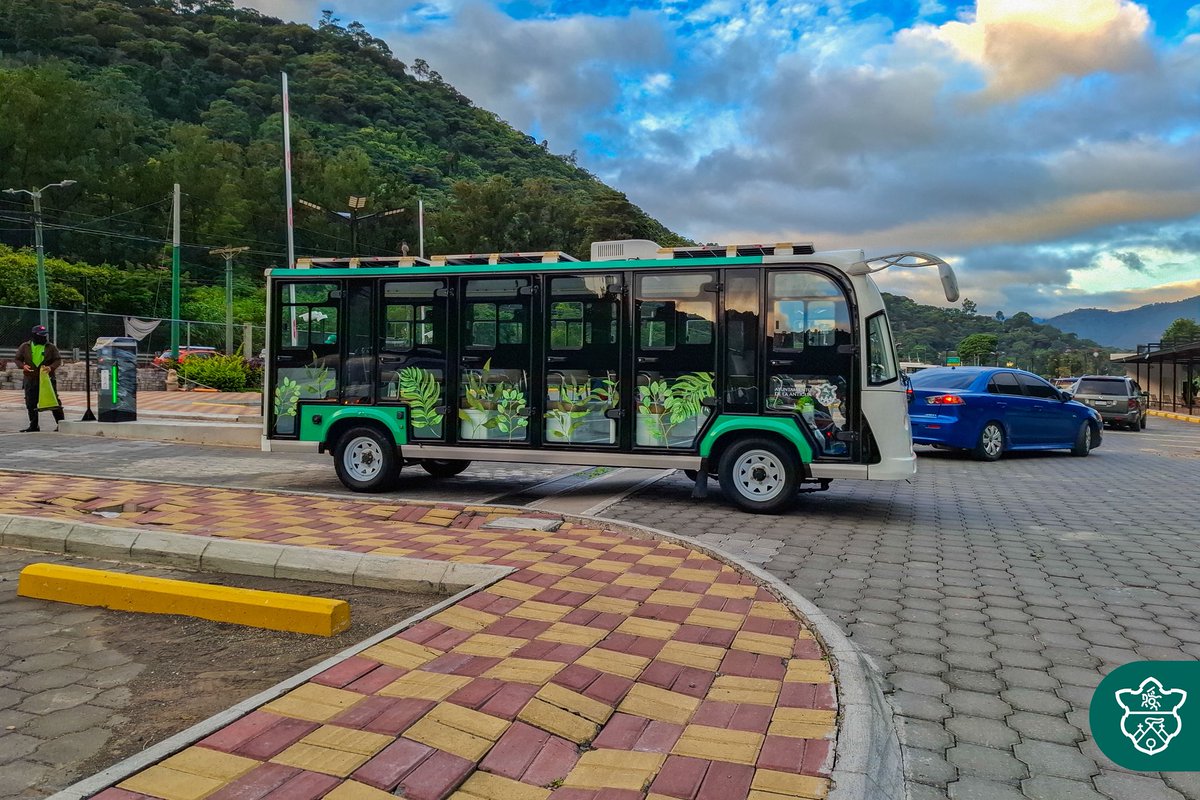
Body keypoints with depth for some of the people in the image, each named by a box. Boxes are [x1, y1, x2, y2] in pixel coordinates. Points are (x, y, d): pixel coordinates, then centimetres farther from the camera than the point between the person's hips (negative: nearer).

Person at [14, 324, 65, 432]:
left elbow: (58, 359, 2)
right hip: (30, 379, 2)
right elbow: (18, 359, 11)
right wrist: (23, 366, -10)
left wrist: (51, 367, -17)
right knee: (31, 403, 7)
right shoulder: (25, 346, 5)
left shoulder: (51, 347, 1)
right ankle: (34, 426, 17)